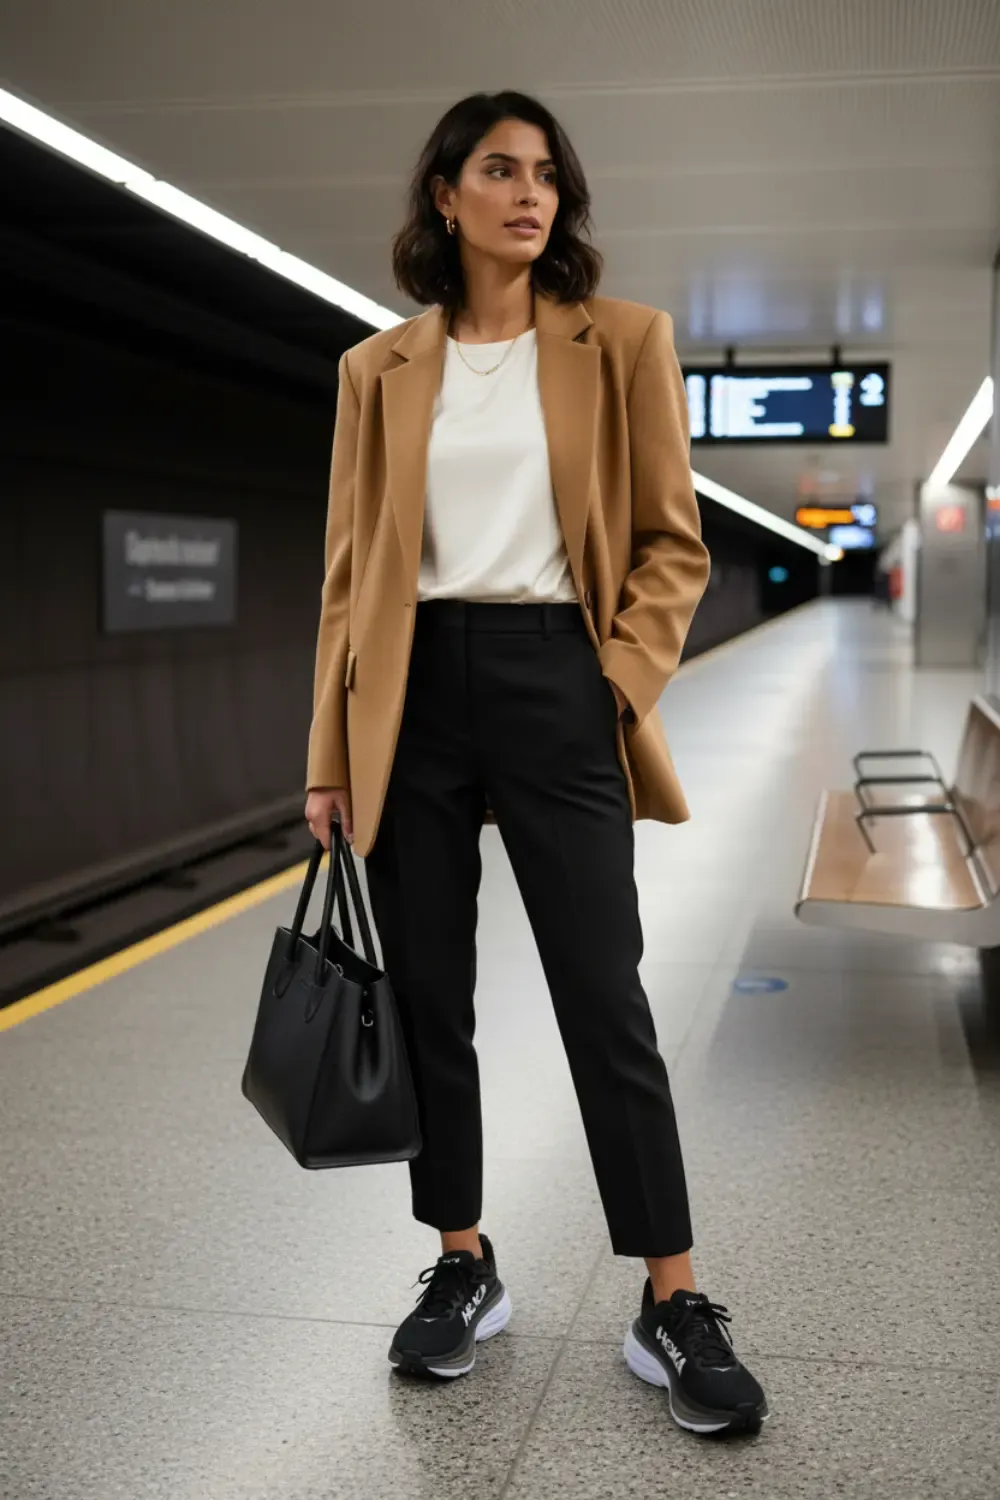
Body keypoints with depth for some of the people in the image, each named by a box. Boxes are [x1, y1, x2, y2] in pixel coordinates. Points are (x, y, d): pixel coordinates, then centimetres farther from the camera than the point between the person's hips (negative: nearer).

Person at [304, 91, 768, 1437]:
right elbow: (352, 568, 8)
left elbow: (673, 542, 5)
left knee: (605, 999, -2)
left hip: (552, 684, -2)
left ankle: (674, 1305, 10)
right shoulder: (381, 367, 9)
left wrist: (622, 679, -10)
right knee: (428, 998, 7)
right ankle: (463, 1267, 24)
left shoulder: (623, 342, 4)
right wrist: (330, 752, 5)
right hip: (413, 693, 3)